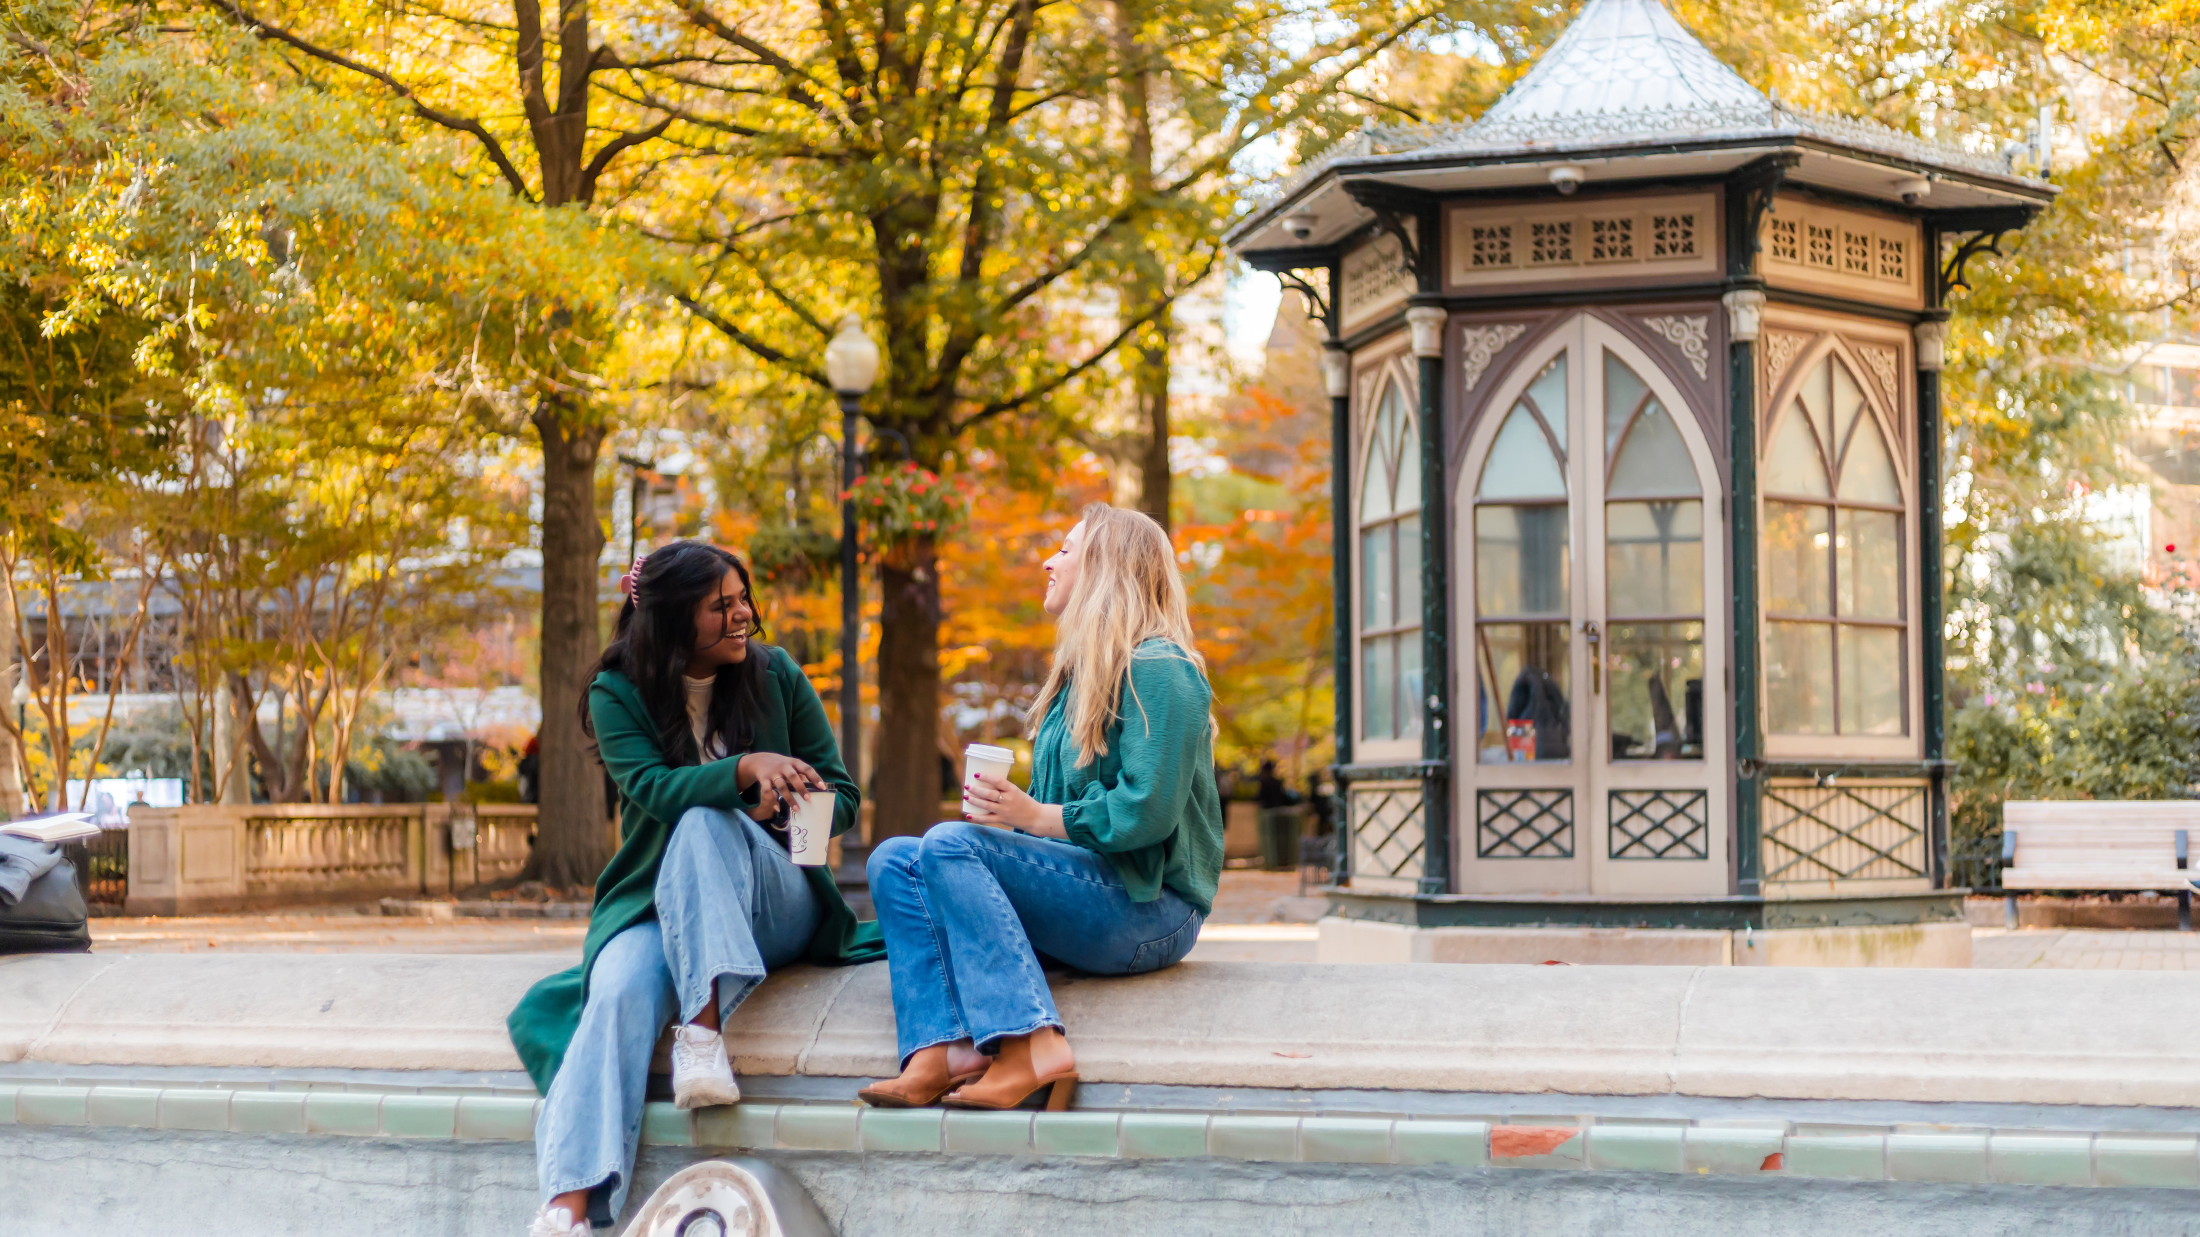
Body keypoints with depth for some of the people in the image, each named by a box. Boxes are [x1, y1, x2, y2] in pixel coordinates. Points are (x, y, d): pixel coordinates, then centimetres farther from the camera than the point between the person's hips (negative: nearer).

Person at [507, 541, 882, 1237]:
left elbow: (841, 795, 7)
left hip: (775, 900, 0)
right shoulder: (619, 693, 1)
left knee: (705, 823, -32)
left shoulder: (776, 676, 4)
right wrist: (745, 768, -34)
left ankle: (704, 1028, -41)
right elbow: (651, 787, -17)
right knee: (619, 988, -33)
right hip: (657, 902, 0)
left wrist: (790, 804, -17)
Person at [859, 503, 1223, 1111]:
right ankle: (941, 1050, -26)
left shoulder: (1158, 671, -8)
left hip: (1148, 908, -9)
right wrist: (1008, 811, 3)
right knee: (894, 860, -5)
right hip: (1088, 888, 9)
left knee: (948, 843, -26)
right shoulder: (1083, 673, 22)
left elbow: (1147, 811, -19)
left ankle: (1030, 1044, -36)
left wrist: (1036, 816, -20)